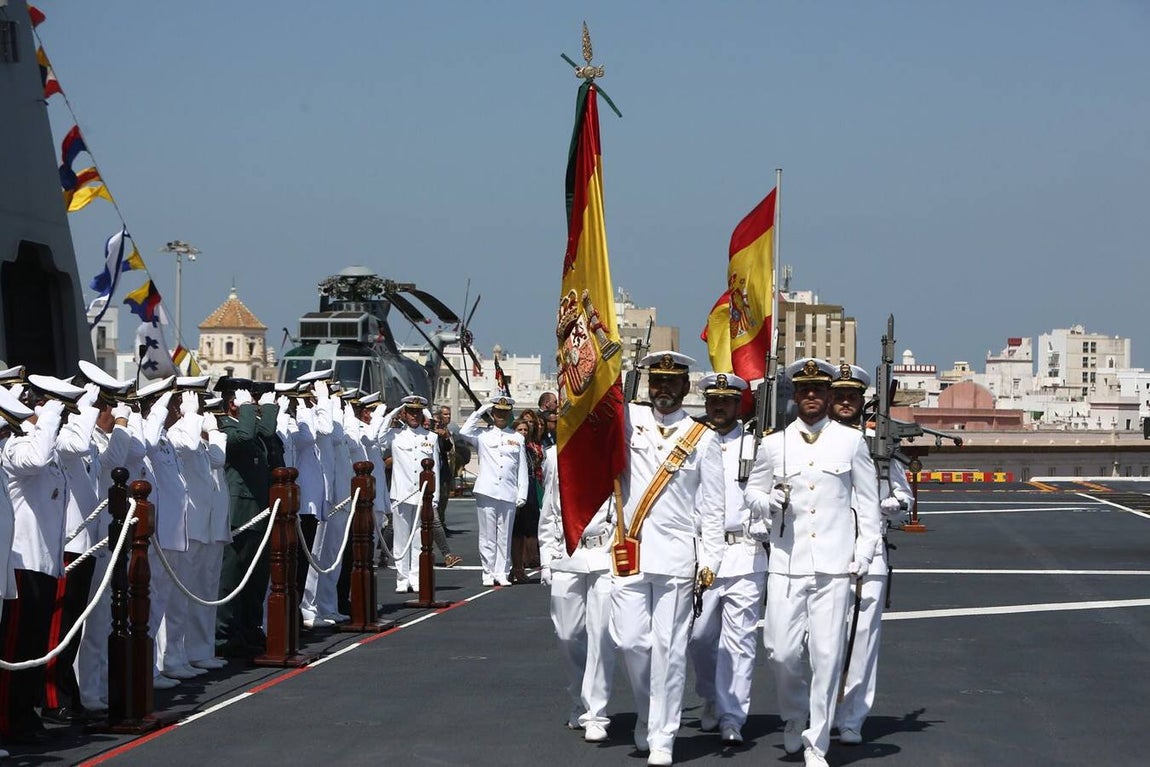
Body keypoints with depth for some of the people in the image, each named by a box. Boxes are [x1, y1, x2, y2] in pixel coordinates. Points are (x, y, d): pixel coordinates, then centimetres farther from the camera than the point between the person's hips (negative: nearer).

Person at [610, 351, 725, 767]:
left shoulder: (703, 440, 4)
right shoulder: (629, 420, 9)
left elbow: (712, 506, 3)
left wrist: (710, 560, -2)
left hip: (676, 555, -2)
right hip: (629, 551, 2)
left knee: (668, 648, -1)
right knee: (630, 640, 1)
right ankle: (648, 715, 25)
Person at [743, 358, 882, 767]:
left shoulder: (852, 441, 6)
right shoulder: (773, 444, 8)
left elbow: (868, 501, 9)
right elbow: (752, 492, 16)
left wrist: (864, 553, 2)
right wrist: (769, 503, -7)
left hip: (835, 564, -1)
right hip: (787, 563, 1)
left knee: (827, 654, -4)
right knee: (782, 651, -4)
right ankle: (795, 718, 25)